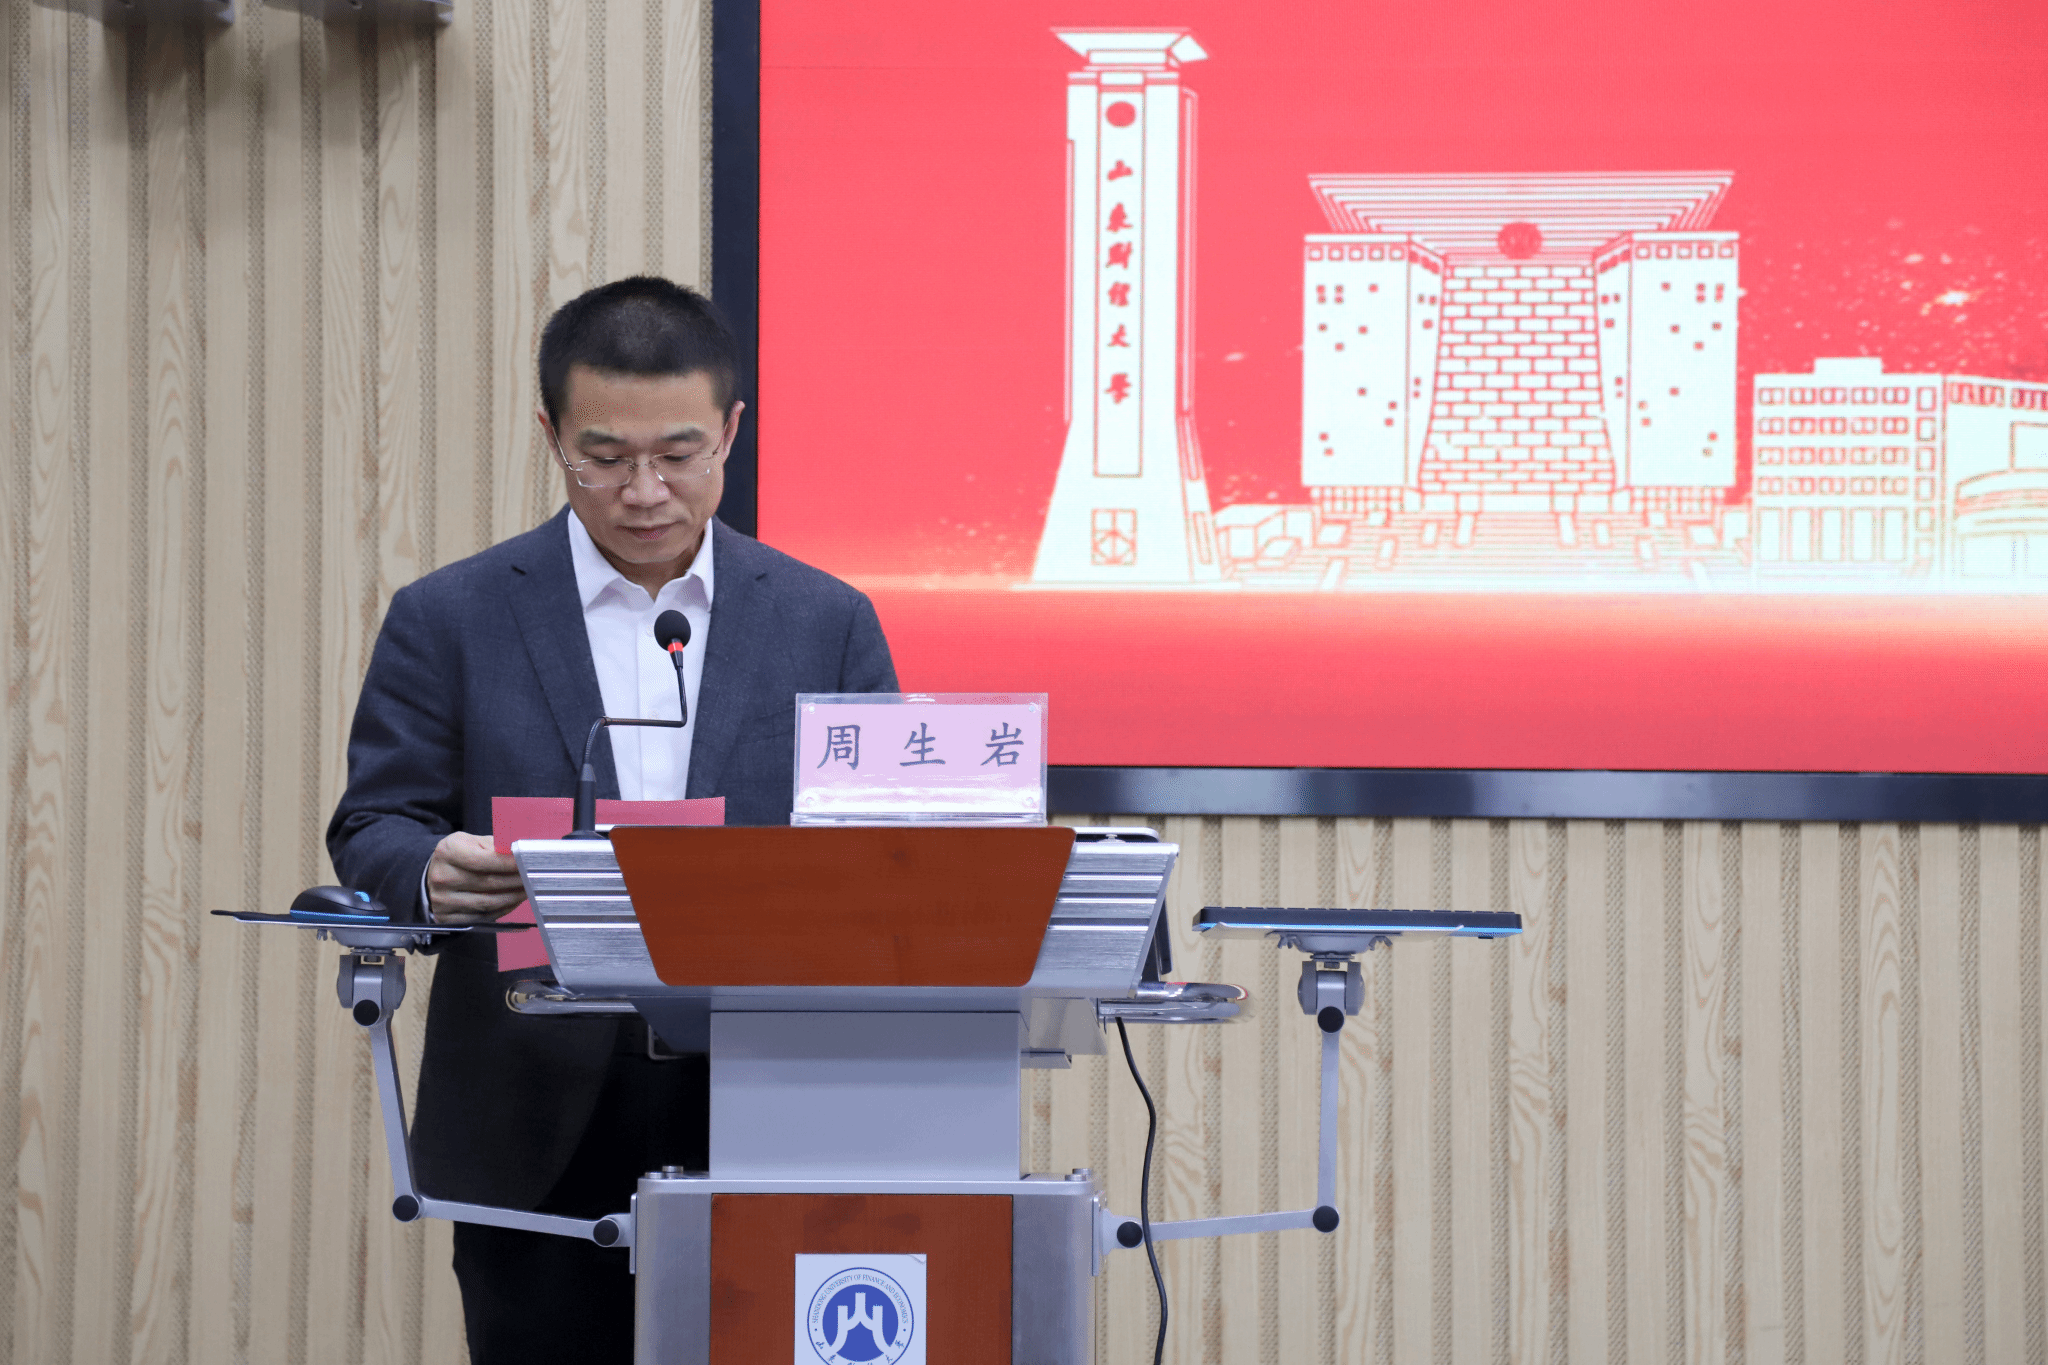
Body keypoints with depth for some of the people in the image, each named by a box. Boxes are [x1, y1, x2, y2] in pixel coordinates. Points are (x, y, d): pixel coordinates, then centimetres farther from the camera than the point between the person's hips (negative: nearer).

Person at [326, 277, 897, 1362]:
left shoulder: (828, 624, 9)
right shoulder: (450, 619, 5)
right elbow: (371, 830, 3)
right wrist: (435, 873, -20)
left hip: (764, 1133, 1)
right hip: (539, 1144, -1)